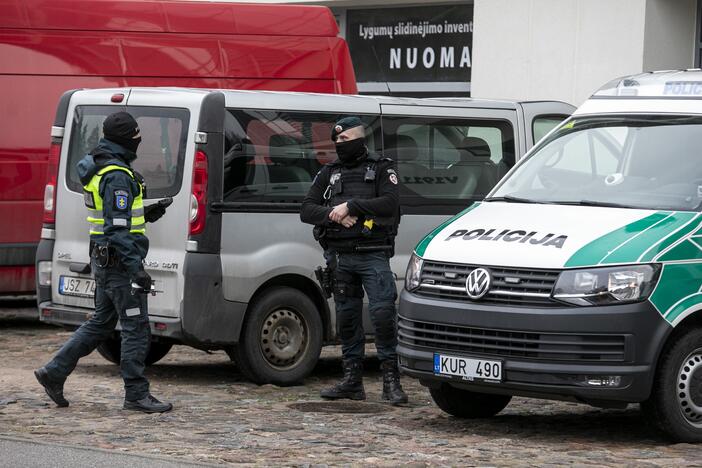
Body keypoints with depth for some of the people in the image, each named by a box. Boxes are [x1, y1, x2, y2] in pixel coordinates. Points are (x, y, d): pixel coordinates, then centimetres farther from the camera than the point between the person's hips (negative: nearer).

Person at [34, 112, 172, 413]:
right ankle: (136, 394, 1)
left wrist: (145, 215, 14)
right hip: (118, 261, -10)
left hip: (103, 260, 10)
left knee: (101, 323, 17)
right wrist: (136, 269, -25)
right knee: (136, 327, -4)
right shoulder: (117, 177, -19)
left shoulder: (99, 170, 13)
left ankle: (54, 373, 18)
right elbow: (117, 228, -24)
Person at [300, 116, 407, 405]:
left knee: (383, 313, -13)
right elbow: (306, 210, 10)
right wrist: (334, 215, -9)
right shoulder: (329, 173, 17)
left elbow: (390, 203, -11)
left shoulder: (382, 169, 5)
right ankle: (352, 380, 13)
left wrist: (350, 205, -14)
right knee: (347, 317, 7)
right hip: (339, 257, 5)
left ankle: (391, 380, -10)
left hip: (373, 255, -5)